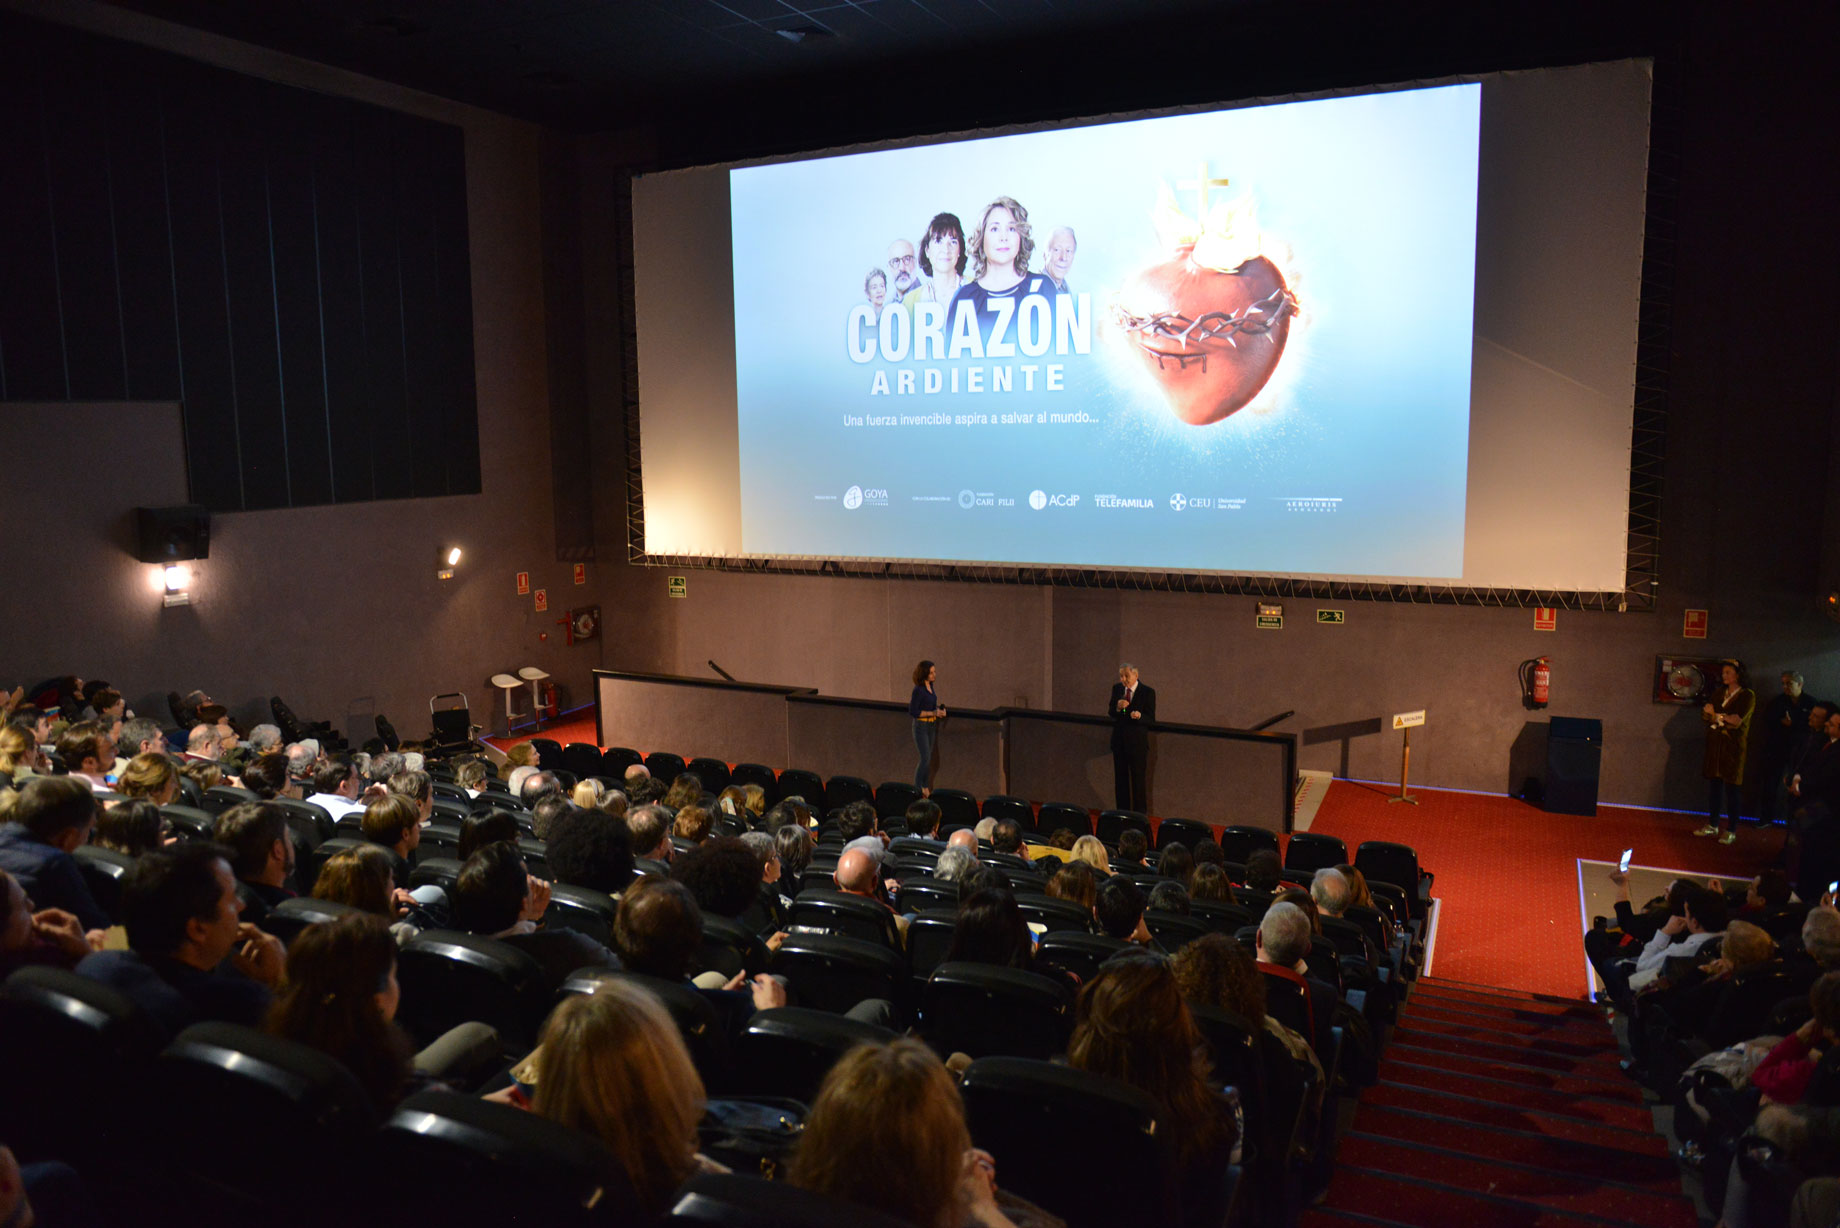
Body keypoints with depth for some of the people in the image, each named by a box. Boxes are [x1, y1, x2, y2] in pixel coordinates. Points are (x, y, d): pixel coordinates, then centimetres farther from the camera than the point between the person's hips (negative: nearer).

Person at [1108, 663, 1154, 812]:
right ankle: (1122, 812, 24)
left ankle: (1140, 814, 12)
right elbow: (1110, 713, 7)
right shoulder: (1117, 688, 3)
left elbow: (1151, 720, -10)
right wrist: (1118, 707, -15)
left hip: (1137, 741, -4)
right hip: (1119, 738, 4)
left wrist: (1139, 716, -31)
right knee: (1120, 777, 12)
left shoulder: (1147, 692, -11)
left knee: (1139, 778, 1)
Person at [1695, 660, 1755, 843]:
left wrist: (1716, 715, -3)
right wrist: (1725, 718, -10)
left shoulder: (1747, 696, -5)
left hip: (1733, 747, -6)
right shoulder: (1720, 693, 15)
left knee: (1731, 788, -3)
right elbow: (1705, 712, 7)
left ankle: (1732, 831, 3)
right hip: (1715, 745, 6)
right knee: (1714, 784, 8)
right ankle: (1712, 825, 17)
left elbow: (1737, 720, -15)